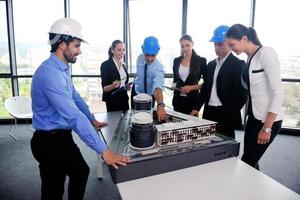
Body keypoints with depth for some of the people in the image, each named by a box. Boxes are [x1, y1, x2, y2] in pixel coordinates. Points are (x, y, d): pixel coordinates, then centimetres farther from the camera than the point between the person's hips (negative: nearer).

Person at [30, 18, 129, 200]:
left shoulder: (62, 69, 6)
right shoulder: (50, 73, -27)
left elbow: (75, 97, 18)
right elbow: (74, 116, -33)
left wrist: (93, 120, 23)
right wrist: (104, 151, -33)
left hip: (63, 136, 9)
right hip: (50, 141, -9)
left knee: (81, 171, 23)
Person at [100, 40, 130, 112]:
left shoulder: (123, 65, 9)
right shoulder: (106, 65, -10)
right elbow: (104, 88, -11)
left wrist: (126, 87, 1)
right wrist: (113, 85, -30)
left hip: (124, 99, 6)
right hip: (113, 101, -6)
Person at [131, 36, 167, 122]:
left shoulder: (158, 68, -36)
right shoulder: (140, 58, -19)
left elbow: (158, 87, -54)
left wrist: (160, 105, -68)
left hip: (149, 97, -4)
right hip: (136, 92, 5)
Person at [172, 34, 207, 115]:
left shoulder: (201, 60, -3)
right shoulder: (176, 60, 8)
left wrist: (191, 87, -14)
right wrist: (174, 85, -1)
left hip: (192, 99, -3)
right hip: (178, 98, 3)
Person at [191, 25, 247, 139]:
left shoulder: (238, 64, -7)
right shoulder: (211, 64, 13)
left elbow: (242, 94, -11)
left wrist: (230, 114, -13)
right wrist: (197, 108, 8)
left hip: (225, 115, -6)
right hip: (209, 113, 6)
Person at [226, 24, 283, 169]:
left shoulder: (266, 53, -15)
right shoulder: (249, 59, 9)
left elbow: (278, 93, -19)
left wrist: (267, 128, -19)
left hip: (268, 119, -7)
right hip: (254, 117, 7)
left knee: (247, 162, 0)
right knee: (250, 162, 13)